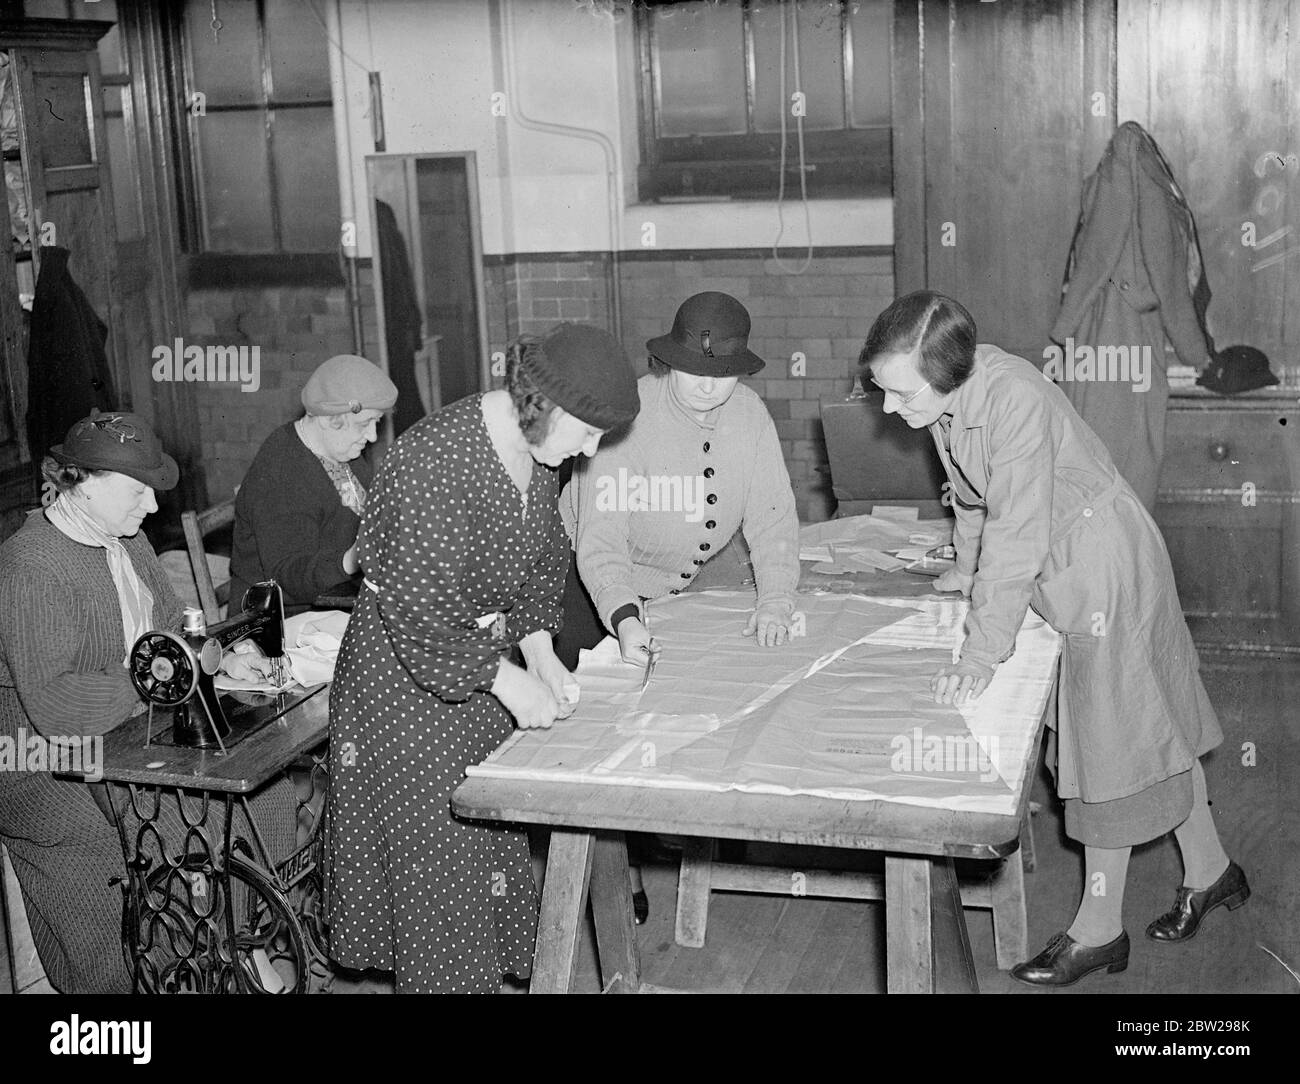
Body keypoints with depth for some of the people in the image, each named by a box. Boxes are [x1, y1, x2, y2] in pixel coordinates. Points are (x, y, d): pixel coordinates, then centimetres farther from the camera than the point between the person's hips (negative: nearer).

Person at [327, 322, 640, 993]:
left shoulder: (535, 446, -3)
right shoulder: (436, 461, -30)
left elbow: (542, 561, 9)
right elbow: (422, 617, -28)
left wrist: (540, 653, -3)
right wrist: (510, 681, -23)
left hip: (485, 664, 8)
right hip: (409, 681, -8)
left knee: (489, 840, 16)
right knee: (435, 860, 4)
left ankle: (495, 968, 31)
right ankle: (443, 978, 20)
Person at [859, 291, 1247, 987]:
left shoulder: (1014, 399, -33)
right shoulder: (947, 393, -8)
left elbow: (1017, 536, -33)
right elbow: (971, 493, 11)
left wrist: (980, 654, -31)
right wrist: (969, 567, 22)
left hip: (1104, 564, -8)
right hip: (1060, 569, 8)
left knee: (1113, 735, 2)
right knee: (1150, 722, 19)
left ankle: (1099, 931, 13)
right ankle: (1210, 871, 36)